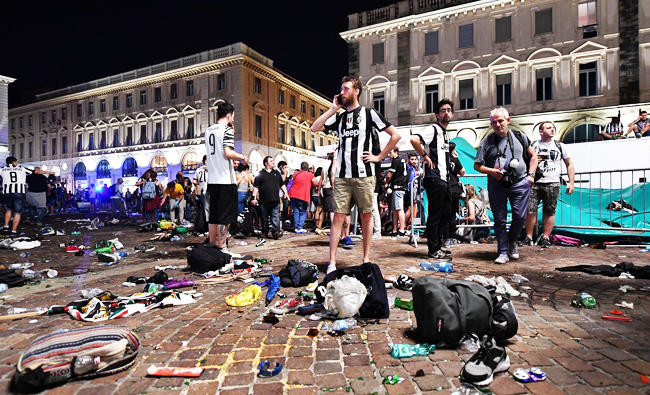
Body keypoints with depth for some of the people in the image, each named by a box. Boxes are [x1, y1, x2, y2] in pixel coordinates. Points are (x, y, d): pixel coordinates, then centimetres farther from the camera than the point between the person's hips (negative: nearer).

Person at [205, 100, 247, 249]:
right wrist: (242, 157, -1)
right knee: (225, 216, -2)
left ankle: (212, 246, 21)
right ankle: (222, 248, 2)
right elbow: (228, 153, -18)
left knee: (213, 215, 13)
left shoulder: (208, 130, 16)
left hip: (212, 179, 8)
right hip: (225, 180, -8)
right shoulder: (227, 129, -8)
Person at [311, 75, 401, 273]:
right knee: (338, 217, -2)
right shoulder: (339, 117, 17)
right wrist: (333, 108, 6)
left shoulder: (369, 113, 5)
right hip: (342, 176, 3)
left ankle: (366, 260, 17)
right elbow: (314, 128, 6)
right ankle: (332, 263, 2)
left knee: (366, 217, 5)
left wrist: (379, 156, -2)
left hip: (364, 175, -3)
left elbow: (395, 135, 3)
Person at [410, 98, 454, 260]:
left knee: (445, 214, 13)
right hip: (435, 179, -10)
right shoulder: (433, 129, -7)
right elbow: (414, 139, -25)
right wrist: (425, 156, -17)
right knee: (435, 215, -5)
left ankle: (438, 246, 23)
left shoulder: (445, 133, 22)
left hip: (444, 180, 10)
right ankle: (433, 250, 3)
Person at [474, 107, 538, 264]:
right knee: (500, 219, 0)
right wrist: (491, 171, -12)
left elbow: (533, 156, 19)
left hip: (520, 182, 1)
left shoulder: (519, 136, 11)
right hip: (497, 185, -1)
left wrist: (531, 174, 7)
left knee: (520, 216, -3)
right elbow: (477, 165, 5)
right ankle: (503, 252, 11)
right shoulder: (487, 142, 5)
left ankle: (512, 242, 25)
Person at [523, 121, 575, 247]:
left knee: (549, 212, 1)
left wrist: (571, 182, 8)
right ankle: (529, 237, 2)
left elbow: (569, 165, 16)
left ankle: (546, 237, 10)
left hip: (552, 184, 1)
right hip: (534, 183, -1)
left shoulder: (560, 146, 14)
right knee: (530, 210, -7)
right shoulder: (533, 145, 11)